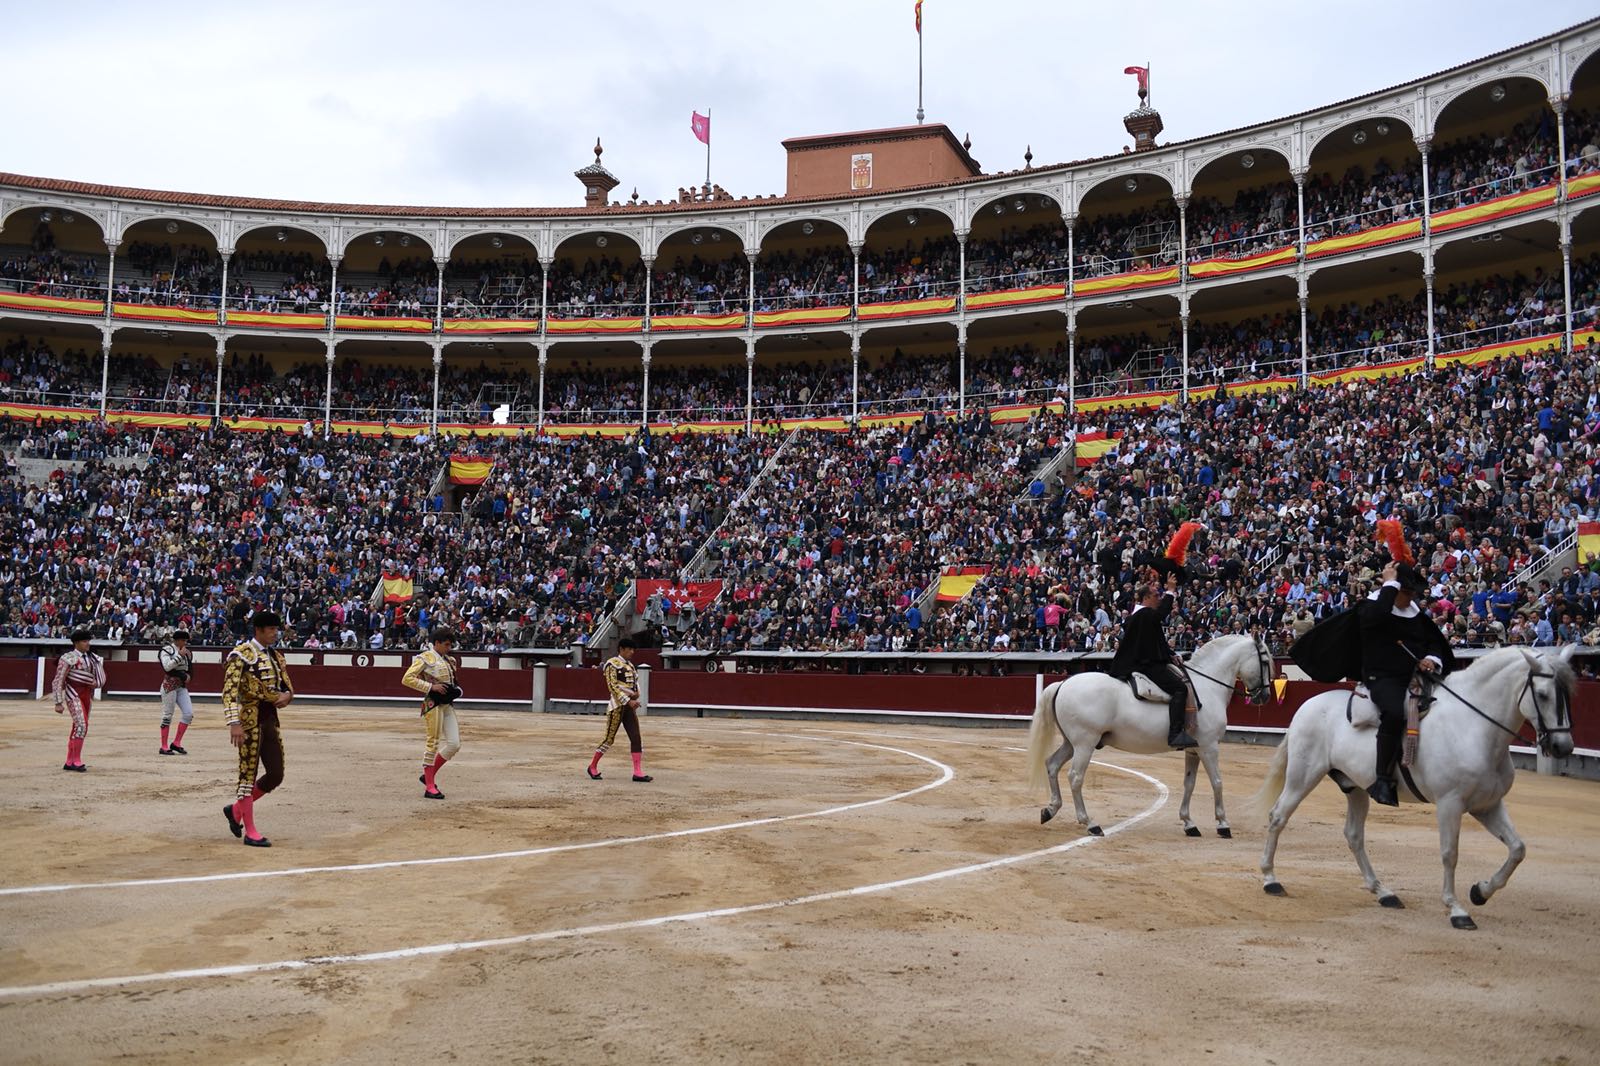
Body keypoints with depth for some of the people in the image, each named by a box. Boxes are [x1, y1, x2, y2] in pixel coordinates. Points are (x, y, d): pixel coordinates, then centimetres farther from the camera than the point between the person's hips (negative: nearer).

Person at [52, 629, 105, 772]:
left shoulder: (91, 658, 9)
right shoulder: (69, 658, -10)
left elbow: (100, 675, 20)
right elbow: (58, 682, -11)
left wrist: (96, 683, -3)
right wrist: (58, 703, -15)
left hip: (87, 695, 7)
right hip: (74, 694, -7)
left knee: (77, 727, 11)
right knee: (81, 725, -18)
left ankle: (69, 762, 20)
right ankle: (76, 761, -10)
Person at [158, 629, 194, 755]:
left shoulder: (186, 652, 13)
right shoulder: (167, 650, -6)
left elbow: (190, 669, 14)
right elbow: (167, 666, -21)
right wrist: (180, 655, -19)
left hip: (182, 686, 7)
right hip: (169, 685, -7)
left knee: (189, 713, -1)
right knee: (167, 715, -2)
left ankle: (176, 743, 9)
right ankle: (164, 747, 4)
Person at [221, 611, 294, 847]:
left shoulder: (277, 656, 15)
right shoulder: (241, 655, -8)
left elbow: (288, 686, 20)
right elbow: (230, 691, -16)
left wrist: (286, 695, -5)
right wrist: (234, 723, -24)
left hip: (271, 719, 8)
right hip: (250, 720, -8)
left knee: (276, 775, 7)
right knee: (248, 773, -1)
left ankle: (236, 809, 27)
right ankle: (250, 832, 6)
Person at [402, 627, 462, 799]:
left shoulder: (449, 661, 17)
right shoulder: (425, 658, -5)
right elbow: (407, 679, -13)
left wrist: (457, 690, 9)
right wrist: (431, 687, -18)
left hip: (448, 705, 8)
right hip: (433, 704, -7)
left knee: (454, 744, 2)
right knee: (434, 742, -5)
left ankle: (428, 776, 17)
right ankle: (429, 787, 2)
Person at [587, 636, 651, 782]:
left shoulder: (630, 665, 15)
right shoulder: (612, 664, -9)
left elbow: (636, 681, 21)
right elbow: (613, 686, -16)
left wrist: (636, 693, -2)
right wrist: (628, 701, -21)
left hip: (630, 706, 7)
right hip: (617, 705, -7)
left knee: (636, 738, 0)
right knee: (609, 738, -1)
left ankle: (638, 772, -1)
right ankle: (593, 766, 16)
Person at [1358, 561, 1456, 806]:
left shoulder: (1417, 613, 16)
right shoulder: (1370, 606, -4)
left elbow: (1434, 639, 20)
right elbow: (1378, 614, -28)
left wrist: (1433, 658, -3)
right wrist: (1390, 584, -18)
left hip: (1414, 676, 8)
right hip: (1382, 678, -8)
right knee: (1395, 712, -36)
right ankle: (1383, 780, -32)